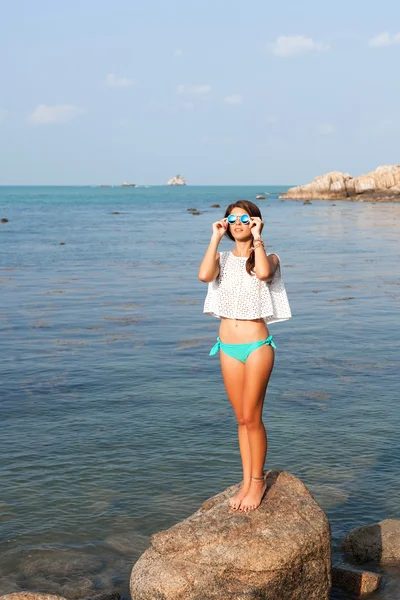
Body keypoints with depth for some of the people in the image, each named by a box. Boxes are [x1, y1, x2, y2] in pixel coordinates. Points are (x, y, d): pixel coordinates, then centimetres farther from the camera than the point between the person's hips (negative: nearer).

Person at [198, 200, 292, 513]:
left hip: (257, 345, -4)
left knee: (252, 417, -3)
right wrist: (216, 239, -9)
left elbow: (263, 272, -27)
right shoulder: (222, 259, 7)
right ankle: (247, 481, 22)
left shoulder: (269, 258, -1)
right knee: (242, 419, 12)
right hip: (228, 347, 4)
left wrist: (257, 237, -16)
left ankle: (258, 480, 14)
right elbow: (204, 275, -17)